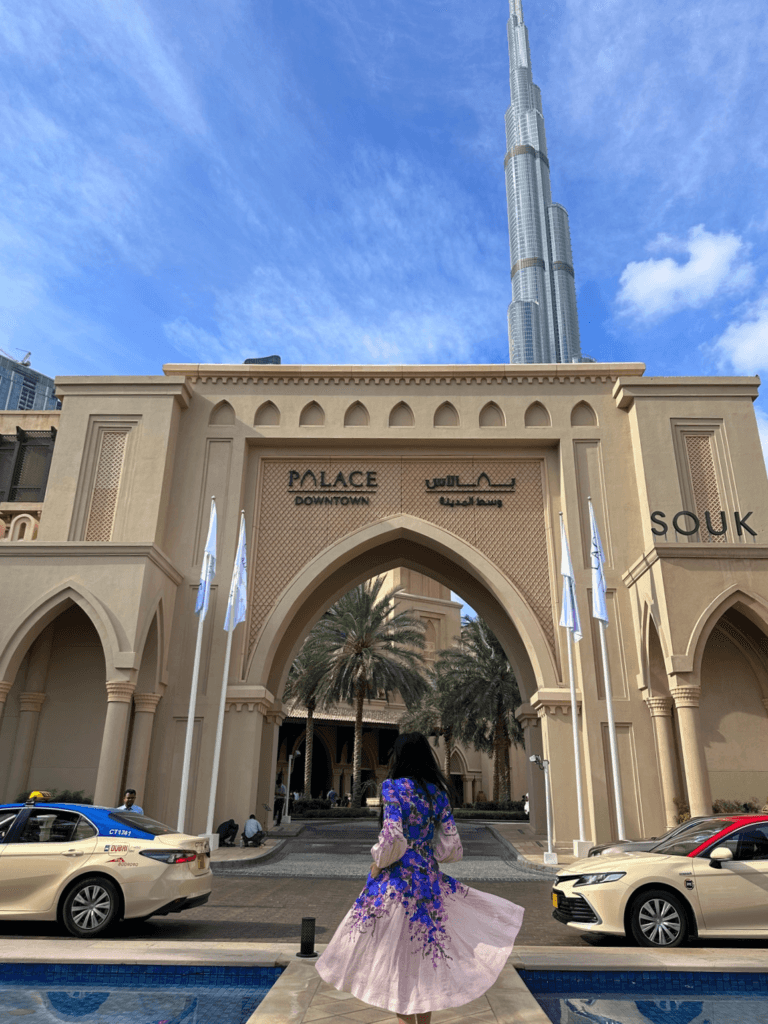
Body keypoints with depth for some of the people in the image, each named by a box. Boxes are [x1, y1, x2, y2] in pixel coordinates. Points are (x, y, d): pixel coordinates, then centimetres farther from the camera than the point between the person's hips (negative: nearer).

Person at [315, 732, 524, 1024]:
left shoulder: (393, 786, -13)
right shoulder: (437, 790, 3)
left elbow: (392, 837, -21)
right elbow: (449, 841, 4)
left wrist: (378, 863, -5)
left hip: (397, 878, -6)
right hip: (429, 877, 6)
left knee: (396, 954, 7)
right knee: (424, 954, 16)